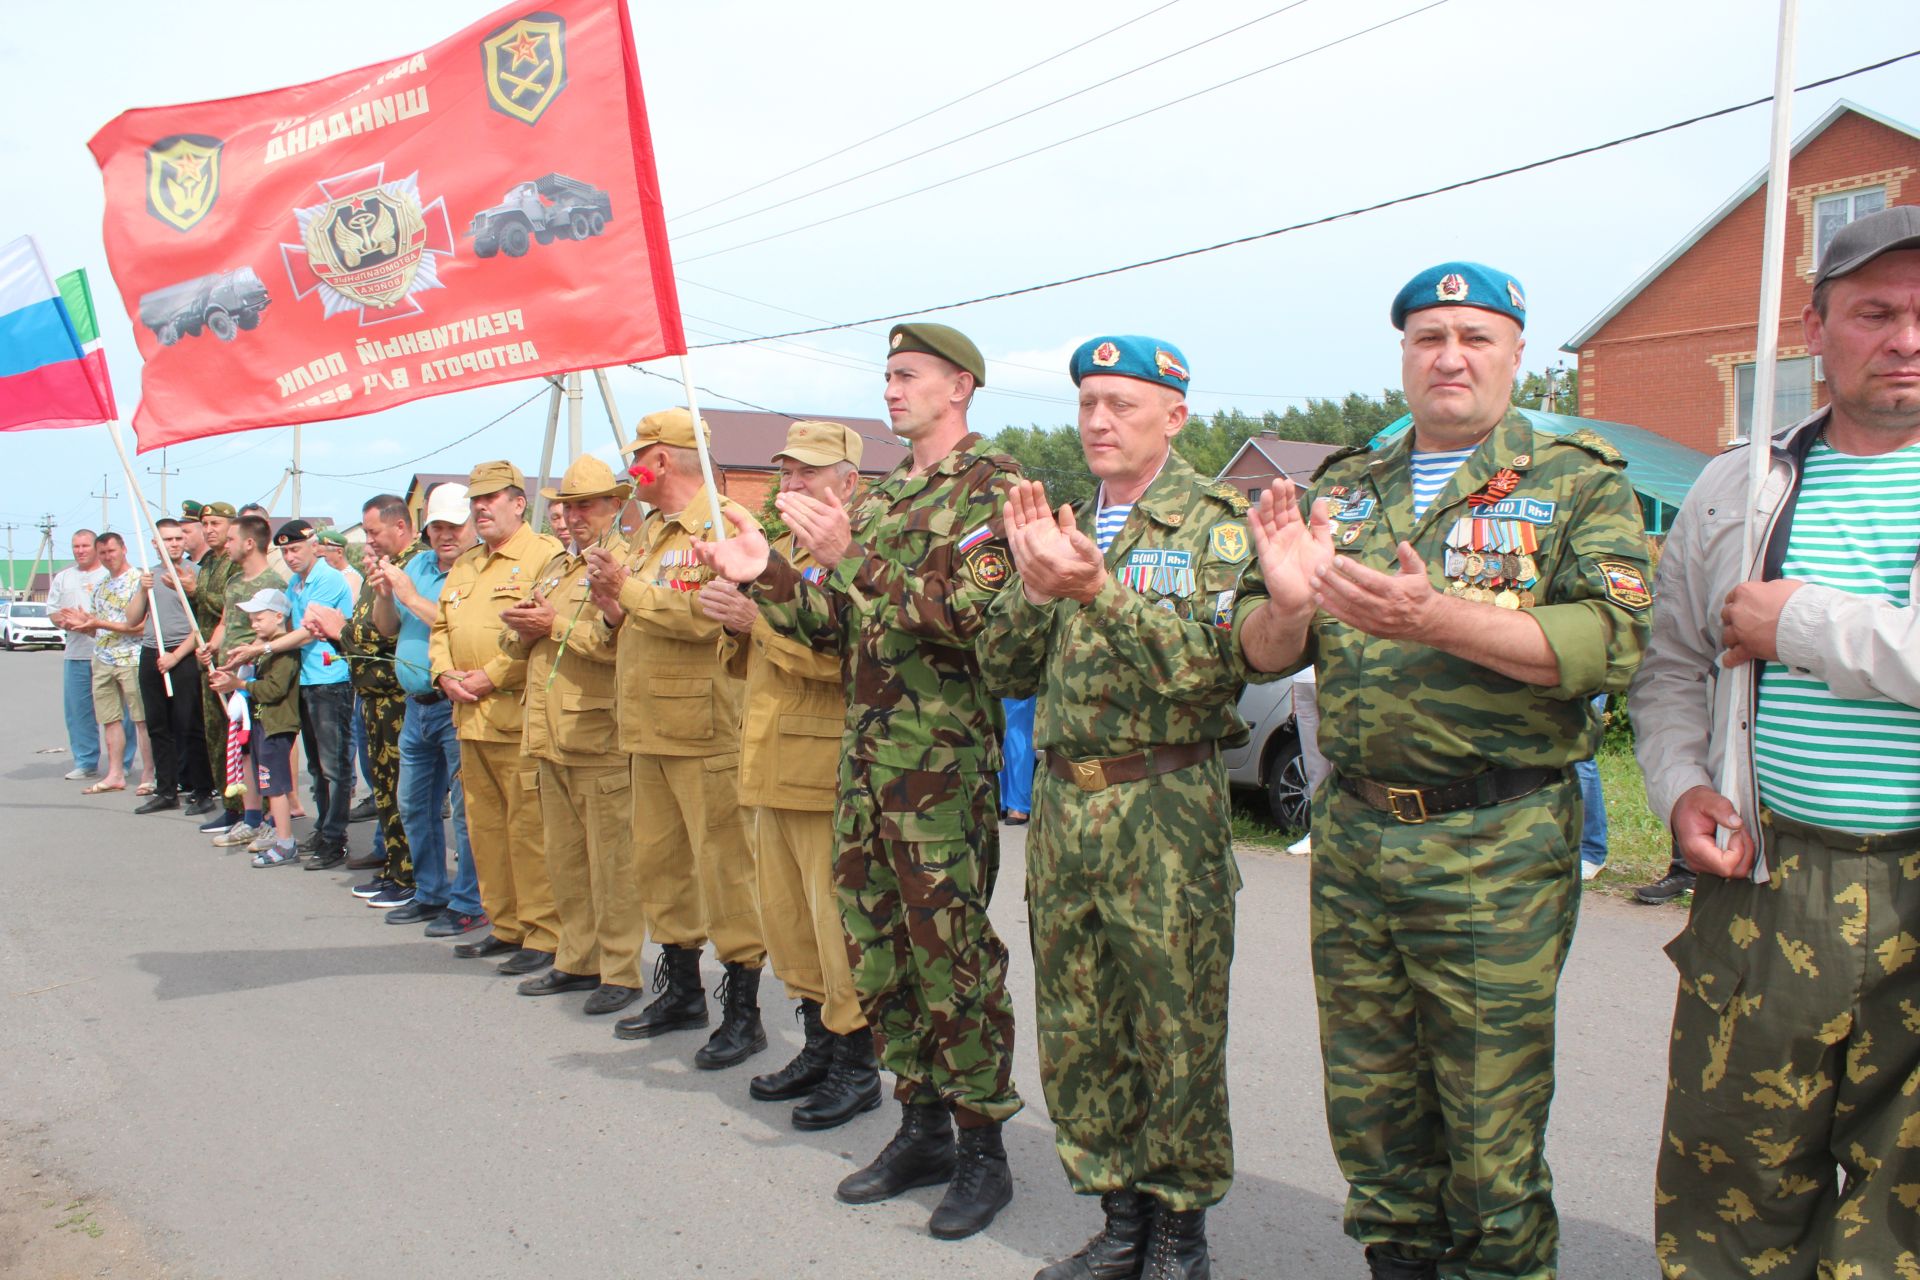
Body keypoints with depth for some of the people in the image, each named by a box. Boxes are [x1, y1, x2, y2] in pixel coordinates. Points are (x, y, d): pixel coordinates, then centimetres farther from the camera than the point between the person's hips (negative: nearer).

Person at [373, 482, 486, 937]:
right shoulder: (417, 565, 13)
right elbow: (388, 627, 16)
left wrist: (410, 595, -18)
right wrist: (383, 593, -4)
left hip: (457, 706, -9)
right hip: (417, 705, 9)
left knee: (465, 808, -3)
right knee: (414, 804, 17)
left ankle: (469, 904, 7)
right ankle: (430, 894, 31)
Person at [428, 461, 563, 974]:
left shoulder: (545, 556, -8)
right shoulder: (464, 564, 21)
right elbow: (441, 627, 24)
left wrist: (493, 676, -17)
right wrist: (445, 673, 4)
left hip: (518, 715, -9)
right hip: (470, 716, 9)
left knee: (529, 827, -6)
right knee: (484, 825, 14)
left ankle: (544, 934, 2)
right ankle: (505, 925, 25)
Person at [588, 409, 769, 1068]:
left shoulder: (723, 524, -9)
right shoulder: (649, 533, 20)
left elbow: (702, 615, -24)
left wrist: (629, 586, -13)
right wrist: (613, 611, 3)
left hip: (704, 727, -9)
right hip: (650, 724, 9)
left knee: (722, 861, -5)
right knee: (658, 858, 14)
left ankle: (743, 1009, 5)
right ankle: (681, 988, 29)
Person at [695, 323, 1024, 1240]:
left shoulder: (991, 485, -6)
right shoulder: (878, 497, 18)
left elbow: (969, 616, -20)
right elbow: (840, 628, 16)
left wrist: (853, 557, -22)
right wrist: (763, 578, 2)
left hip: (945, 758, -8)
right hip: (864, 750, 8)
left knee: (953, 953, -2)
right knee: (879, 947, 12)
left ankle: (983, 1149, 13)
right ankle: (922, 1128, 26)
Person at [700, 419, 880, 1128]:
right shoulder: (777, 550, 20)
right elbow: (746, 662, 25)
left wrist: (760, 618, -21)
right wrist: (734, 624, 3)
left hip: (828, 769, -9)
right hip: (772, 768, 9)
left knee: (836, 919, -3)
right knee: (785, 916, 15)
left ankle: (857, 1064, 10)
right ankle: (818, 1047, 28)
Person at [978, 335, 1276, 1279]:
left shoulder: (1214, 522, -4)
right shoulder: (1061, 525, 13)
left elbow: (1210, 664, -18)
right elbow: (1006, 670, 8)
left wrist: (1099, 590, -25)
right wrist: (1035, 584, -8)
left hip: (1164, 809, -5)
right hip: (1061, 801, 6)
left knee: (1176, 1032, 5)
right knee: (1075, 1032, 13)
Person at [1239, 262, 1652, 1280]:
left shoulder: (1579, 483, 1)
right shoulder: (1343, 490, 12)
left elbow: (1610, 644, -14)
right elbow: (1265, 657, 11)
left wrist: (1437, 620, -27)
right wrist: (1287, 606, -13)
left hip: (1497, 851, -4)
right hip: (1350, 834, 4)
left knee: (1490, 1128, 5)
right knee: (1369, 1113, 16)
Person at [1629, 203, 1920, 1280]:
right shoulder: (1739, 487, 12)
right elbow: (1672, 664, 16)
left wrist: (1804, 623, -11)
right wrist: (1681, 785, 1)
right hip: (1765, 882, 2)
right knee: (1731, 1164, 8)